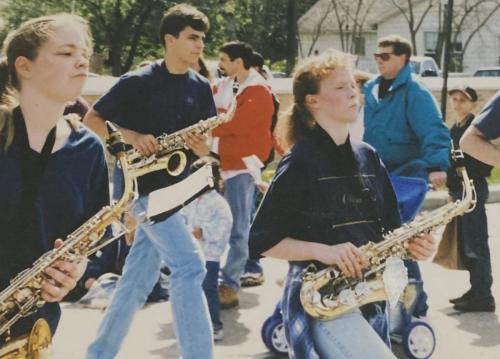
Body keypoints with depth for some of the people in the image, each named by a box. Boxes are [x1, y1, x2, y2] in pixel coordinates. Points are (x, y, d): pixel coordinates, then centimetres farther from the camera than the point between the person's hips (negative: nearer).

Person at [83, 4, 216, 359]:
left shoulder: (201, 87, 7)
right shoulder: (138, 82, -10)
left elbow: (204, 142, 11)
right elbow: (92, 119, -4)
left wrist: (202, 147, -13)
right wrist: (131, 137, -18)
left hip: (176, 186, 7)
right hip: (142, 184, -6)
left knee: (139, 277, 10)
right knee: (189, 265, -17)